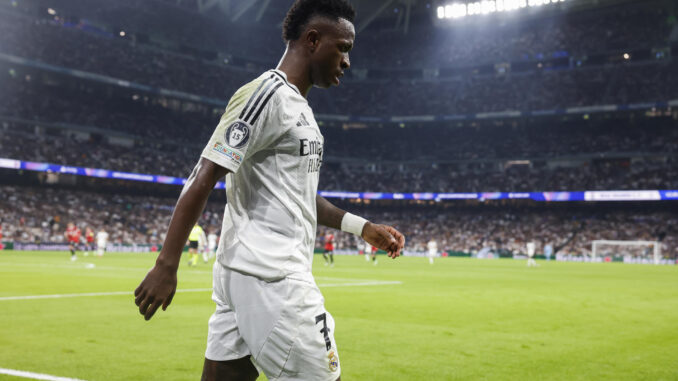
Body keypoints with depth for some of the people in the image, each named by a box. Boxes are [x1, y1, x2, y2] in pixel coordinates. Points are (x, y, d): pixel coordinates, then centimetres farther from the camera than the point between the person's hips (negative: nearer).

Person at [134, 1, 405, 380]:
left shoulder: (298, 106, 20)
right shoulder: (268, 92, -11)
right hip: (273, 277, -9)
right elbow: (203, 179, -16)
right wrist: (167, 265, -20)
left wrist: (363, 227, 21)